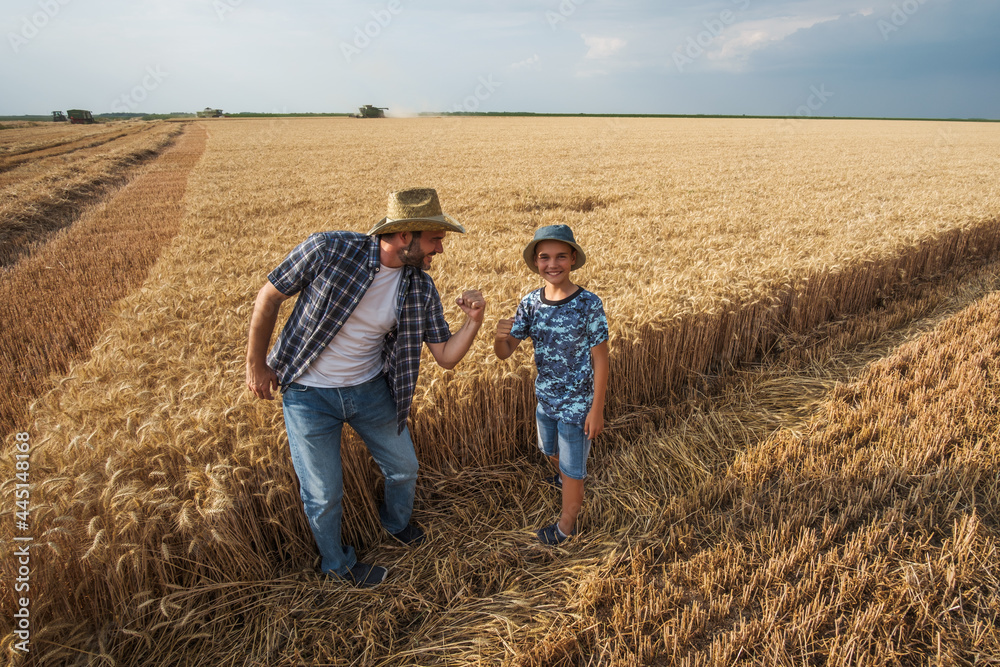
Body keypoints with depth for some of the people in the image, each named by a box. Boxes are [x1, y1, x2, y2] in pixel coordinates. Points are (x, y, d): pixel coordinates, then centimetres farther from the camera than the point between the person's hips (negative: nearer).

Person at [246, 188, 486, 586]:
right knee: (324, 493, 9)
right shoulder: (329, 250, -24)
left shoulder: (421, 289, -10)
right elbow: (269, 297, -11)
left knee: (404, 467, 18)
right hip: (309, 394, -4)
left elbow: (446, 357, -6)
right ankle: (338, 563, 40)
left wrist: (473, 322, -25)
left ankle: (397, 522, 52)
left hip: (370, 389, 4)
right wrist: (256, 364, -4)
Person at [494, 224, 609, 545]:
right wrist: (499, 337, -31)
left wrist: (597, 409, -13)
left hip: (577, 404, -5)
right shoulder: (530, 303, -9)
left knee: (572, 469, 12)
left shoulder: (589, 304, -21)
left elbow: (600, 360, -14)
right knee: (552, 451, 29)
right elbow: (505, 352, -8)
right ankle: (566, 479, 62)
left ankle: (566, 525, 37)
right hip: (545, 398, 5)